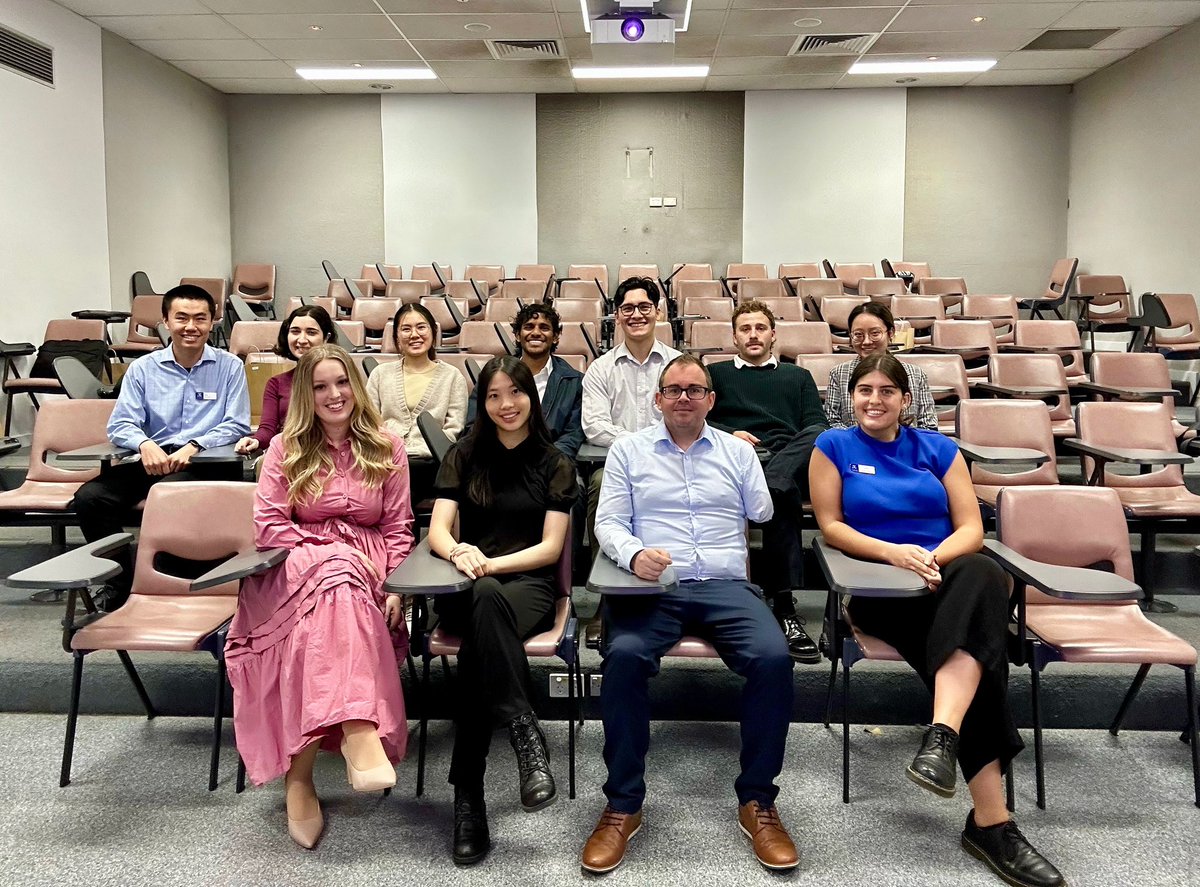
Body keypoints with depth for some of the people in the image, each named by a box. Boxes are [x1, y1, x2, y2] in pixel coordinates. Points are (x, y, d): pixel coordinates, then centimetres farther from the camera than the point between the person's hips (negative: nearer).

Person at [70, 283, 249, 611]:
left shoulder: (229, 366, 8)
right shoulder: (143, 368, 14)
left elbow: (237, 426, 1)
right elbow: (119, 426, 7)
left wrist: (194, 446, -16)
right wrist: (145, 444, -16)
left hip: (208, 461, -3)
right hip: (151, 458, 4)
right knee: (88, 498, -20)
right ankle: (120, 586, -6)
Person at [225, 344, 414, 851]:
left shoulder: (387, 448, 13)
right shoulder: (286, 448, 12)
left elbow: (399, 530, 10)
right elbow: (268, 526, 2)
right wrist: (330, 552, -11)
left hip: (365, 573, 1)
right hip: (296, 567, -1)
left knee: (328, 608, -36)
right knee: (336, 572, -39)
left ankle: (299, 772, -35)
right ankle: (359, 732, -52)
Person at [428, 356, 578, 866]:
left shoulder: (554, 465, 11)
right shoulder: (463, 457, 15)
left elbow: (551, 547, 2)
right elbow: (437, 531, 3)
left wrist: (492, 563, -14)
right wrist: (459, 551, -22)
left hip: (529, 583, -1)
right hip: (466, 588, 1)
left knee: (477, 645, -38)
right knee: (485, 598, -41)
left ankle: (468, 794, -38)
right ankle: (526, 734, -45)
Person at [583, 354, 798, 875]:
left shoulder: (738, 451, 17)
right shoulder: (628, 451, 14)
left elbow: (766, 516, 11)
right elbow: (608, 522, 6)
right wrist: (634, 554, -12)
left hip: (726, 587, 1)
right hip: (653, 588, -1)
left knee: (773, 657, -27)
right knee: (624, 655, -31)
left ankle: (757, 801, -8)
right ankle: (623, 806, -15)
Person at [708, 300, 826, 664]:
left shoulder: (798, 376, 36)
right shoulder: (716, 373, 32)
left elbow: (817, 426, 20)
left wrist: (812, 442, -5)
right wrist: (728, 434, -5)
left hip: (792, 459, 2)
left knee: (816, 436, -36)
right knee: (781, 495, -39)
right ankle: (783, 607, -45)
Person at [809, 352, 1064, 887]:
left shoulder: (938, 449, 17)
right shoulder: (834, 447, 12)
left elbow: (971, 529, 9)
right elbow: (831, 526, 4)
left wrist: (933, 558, -14)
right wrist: (893, 552, -14)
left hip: (948, 575, 3)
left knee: (981, 575, -38)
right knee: (976, 658, -31)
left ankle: (942, 737, -49)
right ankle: (992, 820, -34)